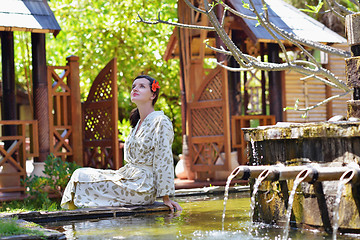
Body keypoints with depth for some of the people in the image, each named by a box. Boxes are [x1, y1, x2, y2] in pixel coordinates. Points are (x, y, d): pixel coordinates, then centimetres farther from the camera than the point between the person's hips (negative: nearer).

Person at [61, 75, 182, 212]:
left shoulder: (161, 122, -11)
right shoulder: (138, 123, 17)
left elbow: (164, 161, -14)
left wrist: (166, 198, -14)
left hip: (142, 188, -9)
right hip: (127, 176, 9)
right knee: (81, 174, -3)